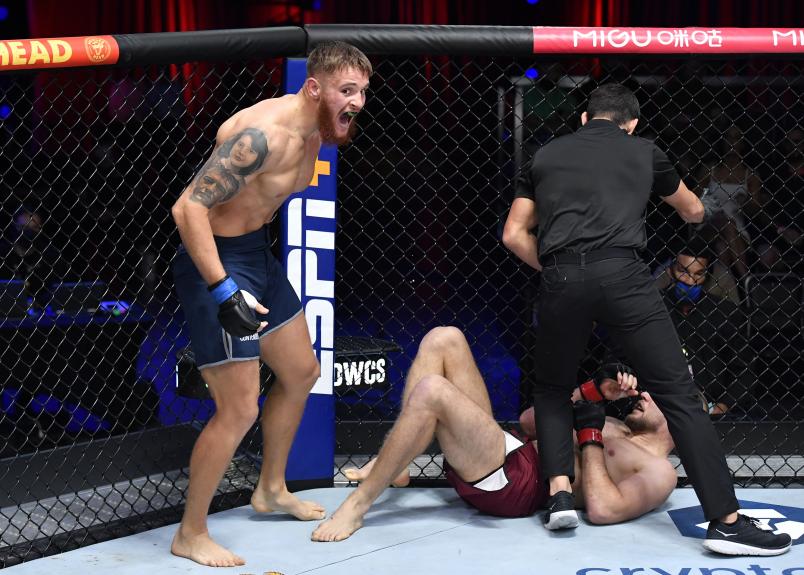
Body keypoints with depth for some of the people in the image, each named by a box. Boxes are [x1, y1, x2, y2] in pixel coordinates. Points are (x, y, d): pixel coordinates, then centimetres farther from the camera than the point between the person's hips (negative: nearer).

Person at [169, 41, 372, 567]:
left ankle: (271, 489, 42)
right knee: (239, 410, -8)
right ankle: (191, 535, 8)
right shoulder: (264, 133, -27)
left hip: (259, 253, 10)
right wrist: (223, 291, -35)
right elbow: (189, 208, -31)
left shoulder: (314, 133, 3)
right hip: (218, 261, -10)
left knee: (301, 373, 22)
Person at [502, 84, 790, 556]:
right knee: (679, 394, 1)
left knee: (551, 390, 24)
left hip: (562, 281, 2)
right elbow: (692, 210, 41)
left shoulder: (547, 156, 24)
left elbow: (514, 234, 22)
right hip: (622, 274, -1)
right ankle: (727, 521, -4)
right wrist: (703, 211, 64)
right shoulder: (644, 152, 23)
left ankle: (560, 494, 8)